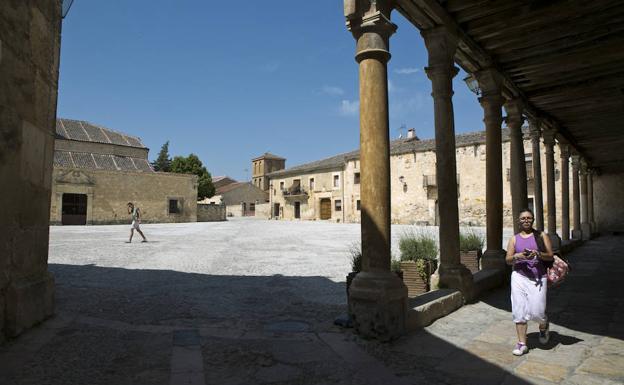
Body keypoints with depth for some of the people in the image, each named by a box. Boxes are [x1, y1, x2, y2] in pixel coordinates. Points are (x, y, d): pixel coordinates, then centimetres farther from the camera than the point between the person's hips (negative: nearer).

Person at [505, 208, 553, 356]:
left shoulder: (541, 236, 7)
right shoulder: (514, 239, 10)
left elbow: (550, 256, 4)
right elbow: (508, 260, 5)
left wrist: (538, 254, -16)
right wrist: (517, 256, -16)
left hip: (538, 278, -1)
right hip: (519, 277, 2)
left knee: (536, 311, -6)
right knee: (519, 310, -1)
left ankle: (544, 326, 31)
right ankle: (522, 343, 8)